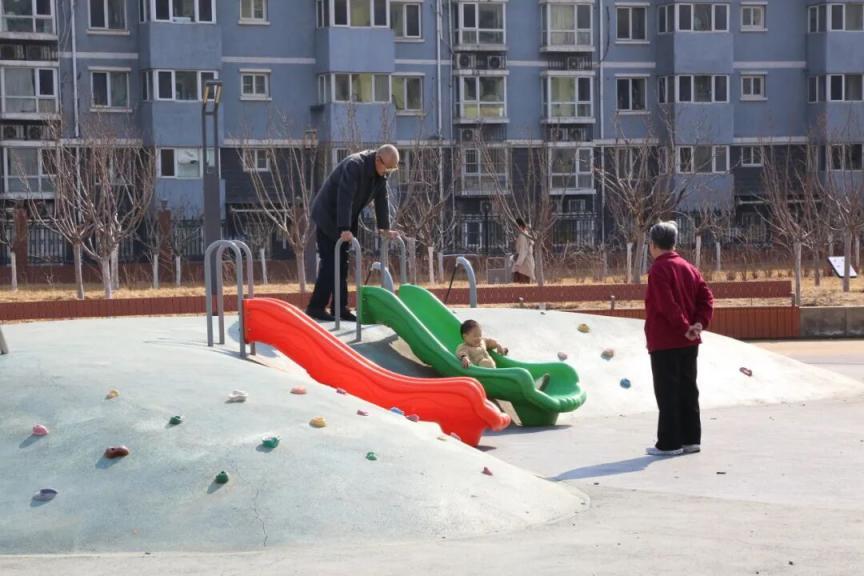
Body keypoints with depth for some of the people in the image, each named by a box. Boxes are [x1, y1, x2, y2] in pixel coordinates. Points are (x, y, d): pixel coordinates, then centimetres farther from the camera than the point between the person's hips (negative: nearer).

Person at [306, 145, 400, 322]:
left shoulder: (381, 172, -2)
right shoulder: (354, 165, -27)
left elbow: (382, 199, 4)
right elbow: (345, 197, -34)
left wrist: (385, 227, -1)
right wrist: (344, 229, -39)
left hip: (343, 220, 8)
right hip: (328, 216, -8)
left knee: (342, 263, 6)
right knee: (330, 262, -11)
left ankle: (339, 308, 8)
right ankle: (316, 307, -7)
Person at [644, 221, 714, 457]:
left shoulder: (658, 270, -13)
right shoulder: (689, 268, 11)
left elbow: (667, 305, -23)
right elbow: (707, 297, 5)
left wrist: (684, 327, -18)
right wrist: (700, 323, -4)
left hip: (665, 342, -8)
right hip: (689, 342, 8)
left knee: (667, 393, -3)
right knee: (688, 390, 13)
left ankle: (669, 443, -2)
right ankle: (691, 439, 17)